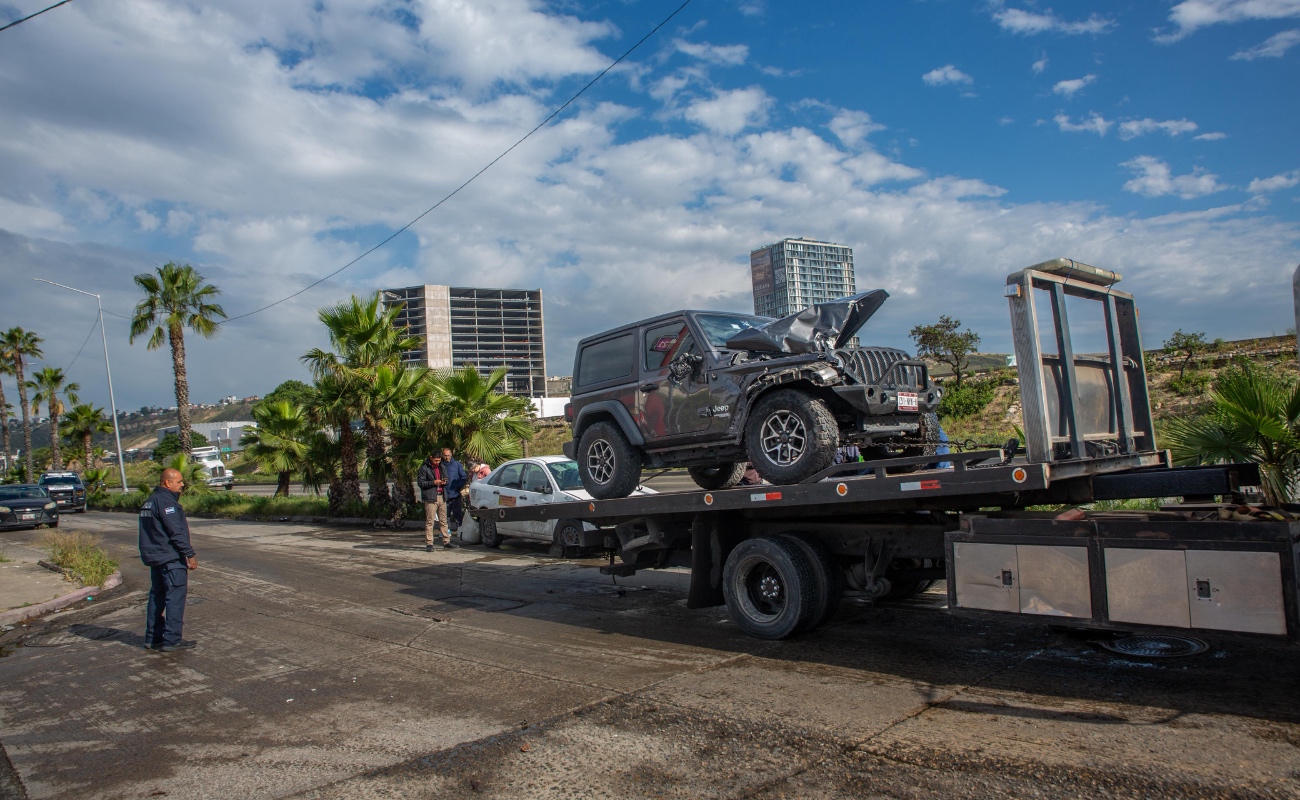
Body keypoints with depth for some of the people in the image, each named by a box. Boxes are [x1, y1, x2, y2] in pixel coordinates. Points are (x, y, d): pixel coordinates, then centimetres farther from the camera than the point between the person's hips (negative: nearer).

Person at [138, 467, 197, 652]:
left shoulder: (149, 502, 16)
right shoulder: (166, 501, -16)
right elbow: (176, 531, -20)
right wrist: (190, 554, -17)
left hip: (154, 557, 10)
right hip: (171, 558, -10)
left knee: (157, 596, 15)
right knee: (175, 597, -7)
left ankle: (153, 637, 20)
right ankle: (171, 640, -7)